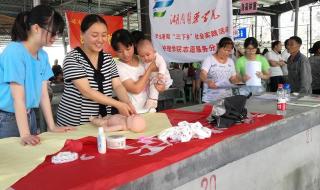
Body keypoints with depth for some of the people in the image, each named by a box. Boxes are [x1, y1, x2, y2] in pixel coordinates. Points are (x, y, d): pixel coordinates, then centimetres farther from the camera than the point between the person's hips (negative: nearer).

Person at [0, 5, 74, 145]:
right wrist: (24, 134, -26)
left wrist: (52, 126, 0)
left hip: (29, 116, 7)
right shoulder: (14, 51, -20)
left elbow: (43, 93, 2)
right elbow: (18, 97, -23)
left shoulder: (43, 55, 2)